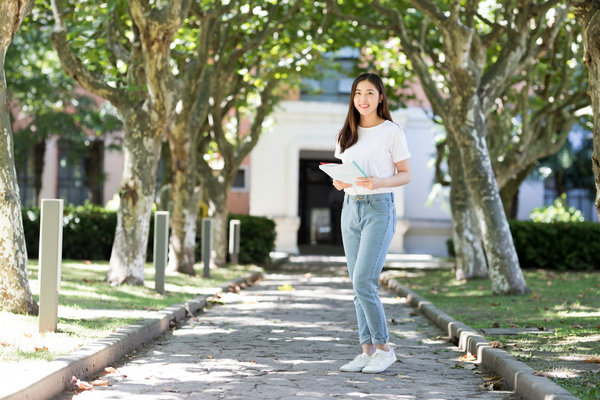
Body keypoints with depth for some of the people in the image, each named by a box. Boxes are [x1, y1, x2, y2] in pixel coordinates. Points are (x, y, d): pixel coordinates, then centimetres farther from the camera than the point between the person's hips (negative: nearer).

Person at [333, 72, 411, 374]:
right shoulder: (347, 134, 13)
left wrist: (379, 182, -20)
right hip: (350, 209, 6)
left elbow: (405, 175, -2)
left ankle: (384, 348, -3)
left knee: (363, 282, -15)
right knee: (358, 285, 5)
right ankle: (368, 351, 9)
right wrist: (339, 182, -4)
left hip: (379, 208, -6)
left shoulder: (392, 132, -3)